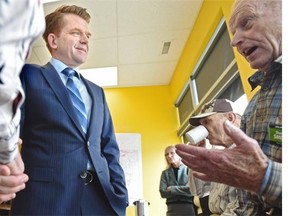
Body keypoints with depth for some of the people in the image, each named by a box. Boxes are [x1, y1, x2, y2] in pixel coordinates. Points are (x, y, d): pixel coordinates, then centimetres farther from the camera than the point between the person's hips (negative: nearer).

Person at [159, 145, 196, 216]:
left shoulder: (188, 169, 2)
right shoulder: (165, 173, 10)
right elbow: (163, 192, -1)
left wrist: (172, 189, -7)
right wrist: (183, 190, -8)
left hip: (188, 207, -2)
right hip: (172, 209, 2)